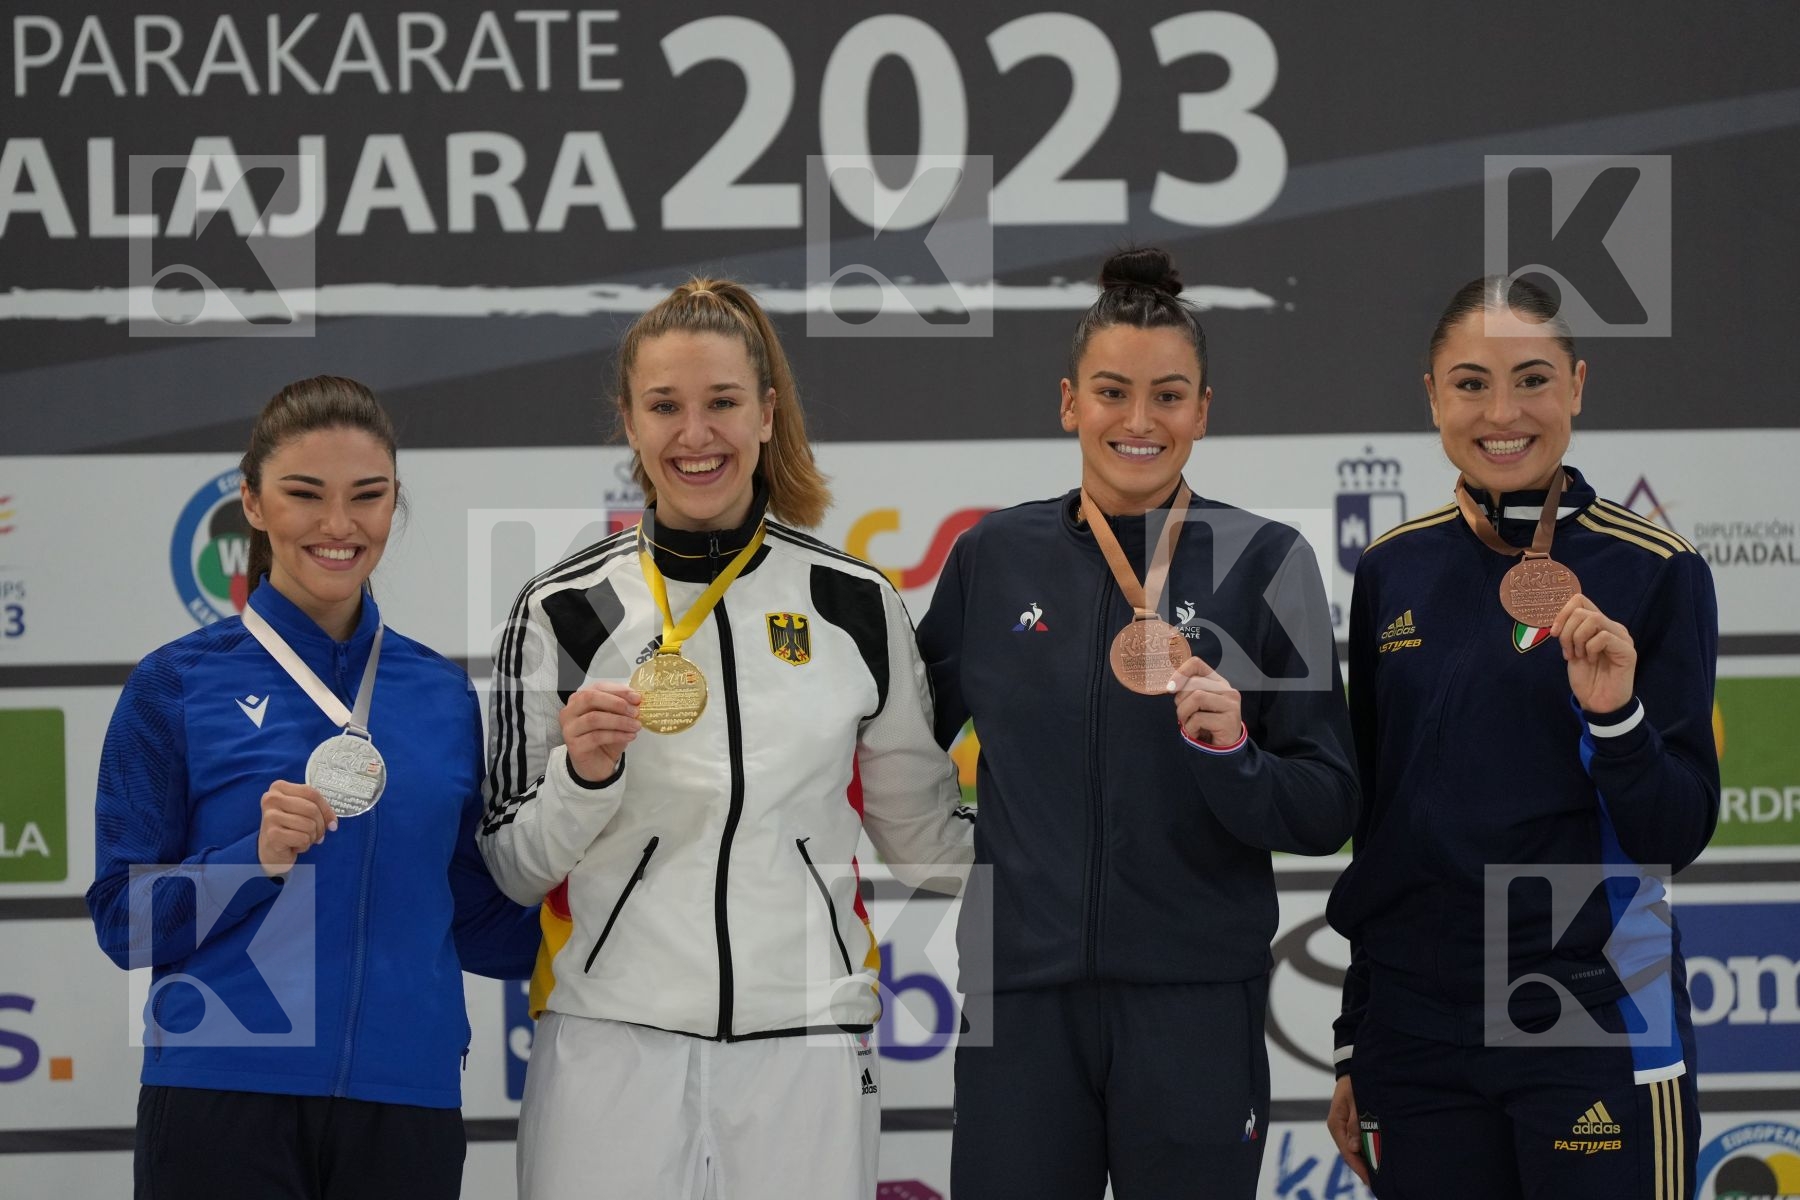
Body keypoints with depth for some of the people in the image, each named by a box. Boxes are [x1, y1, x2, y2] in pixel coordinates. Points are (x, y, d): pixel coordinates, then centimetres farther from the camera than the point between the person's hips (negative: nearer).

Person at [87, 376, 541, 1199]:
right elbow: (125, 924, -2)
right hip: (225, 1099, -3)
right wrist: (257, 861, -16)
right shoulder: (178, 686, 0)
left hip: (405, 1102, 3)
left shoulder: (441, 695, 10)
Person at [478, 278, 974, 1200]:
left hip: (806, 1052, 1)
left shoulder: (856, 604, 5)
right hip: (609, 1051, -1)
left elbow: (926, 831, 14)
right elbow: (514, 866, 4)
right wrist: (584, 773, -12)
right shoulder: (562, 610, 1)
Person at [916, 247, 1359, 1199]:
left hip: (1195, 1003, -2)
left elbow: (1327, 814, -2)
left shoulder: (1263, 563, 0)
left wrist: (1231, 753, -18)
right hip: (1021, 997, 2)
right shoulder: (996, 556, 6)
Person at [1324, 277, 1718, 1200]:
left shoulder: (1655, 570, -4)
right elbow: (1371, 820, 13)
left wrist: (1615, 714, -22)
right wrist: (1352, 1049, 13)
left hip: (1595, 1024, -3)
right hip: (1416, 1035, 3)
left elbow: (1677, 836, -5)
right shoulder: (1392, 571, 6)